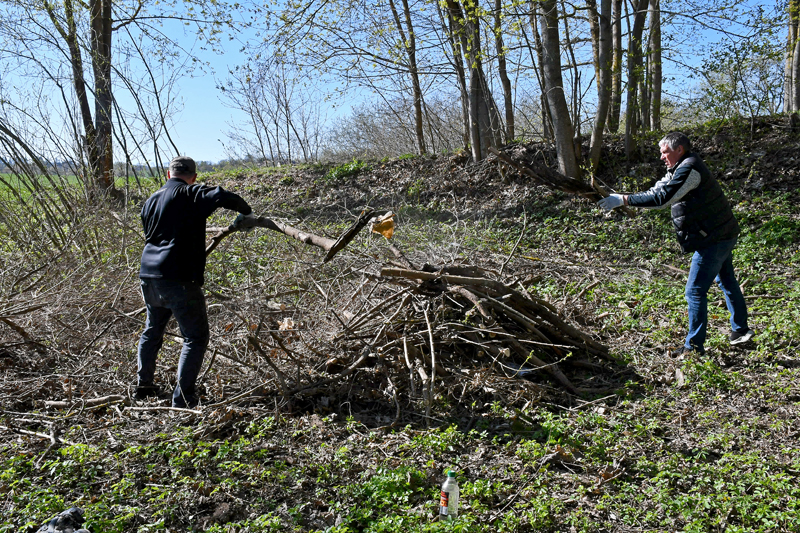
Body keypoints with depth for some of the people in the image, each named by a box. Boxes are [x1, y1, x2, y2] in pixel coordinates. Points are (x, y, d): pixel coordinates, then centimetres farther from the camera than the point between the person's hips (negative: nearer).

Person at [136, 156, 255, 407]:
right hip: (178, 279, -8)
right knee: (195, 337, 2)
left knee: (152, 331, 26)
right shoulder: (191, 195, -6)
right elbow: (222, 196, -22)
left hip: (149, 276, 8)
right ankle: (183, 398, 1)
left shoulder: (151, 200, 17)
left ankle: (143, 386, 37)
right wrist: (246, 212, -3)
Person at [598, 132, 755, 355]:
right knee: (726, 281, 23)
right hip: (724, 234, 11)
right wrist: (622, 200, -1)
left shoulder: (690, 168, -20)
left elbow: (662, 197, -29)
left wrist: (623, 199, -27)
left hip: (714, 239, -11)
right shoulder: (681, 168, 13)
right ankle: (740, 331, 39)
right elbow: (657, 192, 11)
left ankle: (694, 346, 0)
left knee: (695, 291, -7)